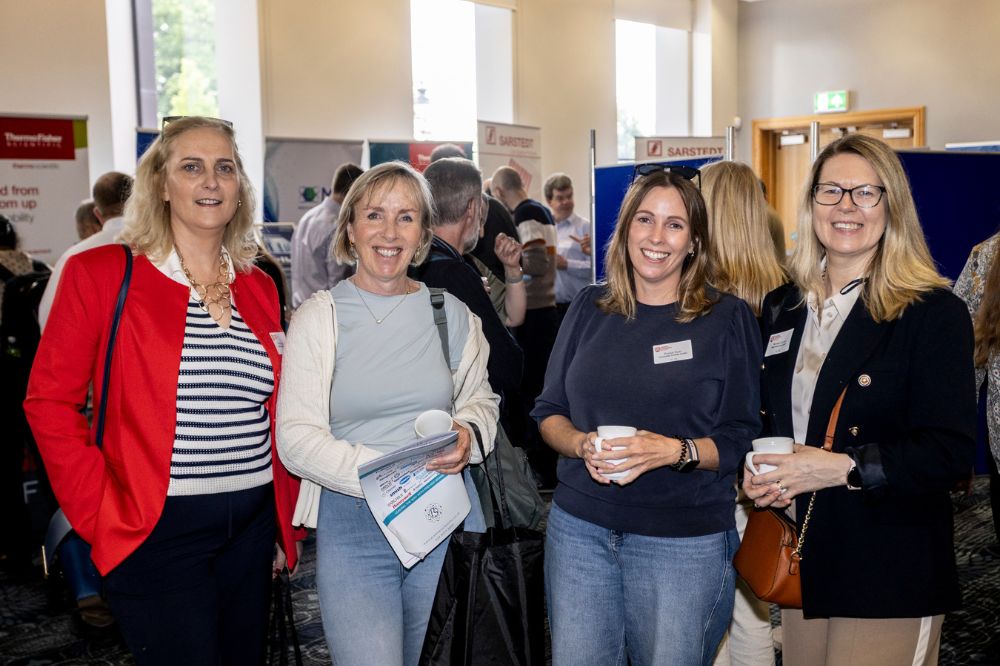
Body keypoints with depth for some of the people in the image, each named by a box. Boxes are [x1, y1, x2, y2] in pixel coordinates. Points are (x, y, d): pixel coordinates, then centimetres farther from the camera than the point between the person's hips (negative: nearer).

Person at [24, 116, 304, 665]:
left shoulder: (259, 288, 8)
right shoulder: (99, 274, -6)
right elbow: (49, 402, -5)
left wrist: (286, 521, 10)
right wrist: (99, 512, -11)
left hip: (253, 526, 5)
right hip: (157, 533, -5)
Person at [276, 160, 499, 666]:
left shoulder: (451, 314, 6)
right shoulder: (318, 318, -3)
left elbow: (480, 399, 17)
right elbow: (296, 438, -9)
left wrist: (467, 433, -8)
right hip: (352, 527, -3)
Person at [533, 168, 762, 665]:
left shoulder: (728, 319, -3)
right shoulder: (590, 308, 5)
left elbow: (741, 440, -4)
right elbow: (549, 411, 8)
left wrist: (675, 451, -21)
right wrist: (583, 445, -12)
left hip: (684, 542, -2)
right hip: (579, 527, 3)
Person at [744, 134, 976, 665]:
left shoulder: (934, 313, -10)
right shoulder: (781, 307, 8)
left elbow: (951, 453, -15)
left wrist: (844, 468, -24)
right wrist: (753, 471, -4)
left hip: (890, 576, -5)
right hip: (800, 559, 5)